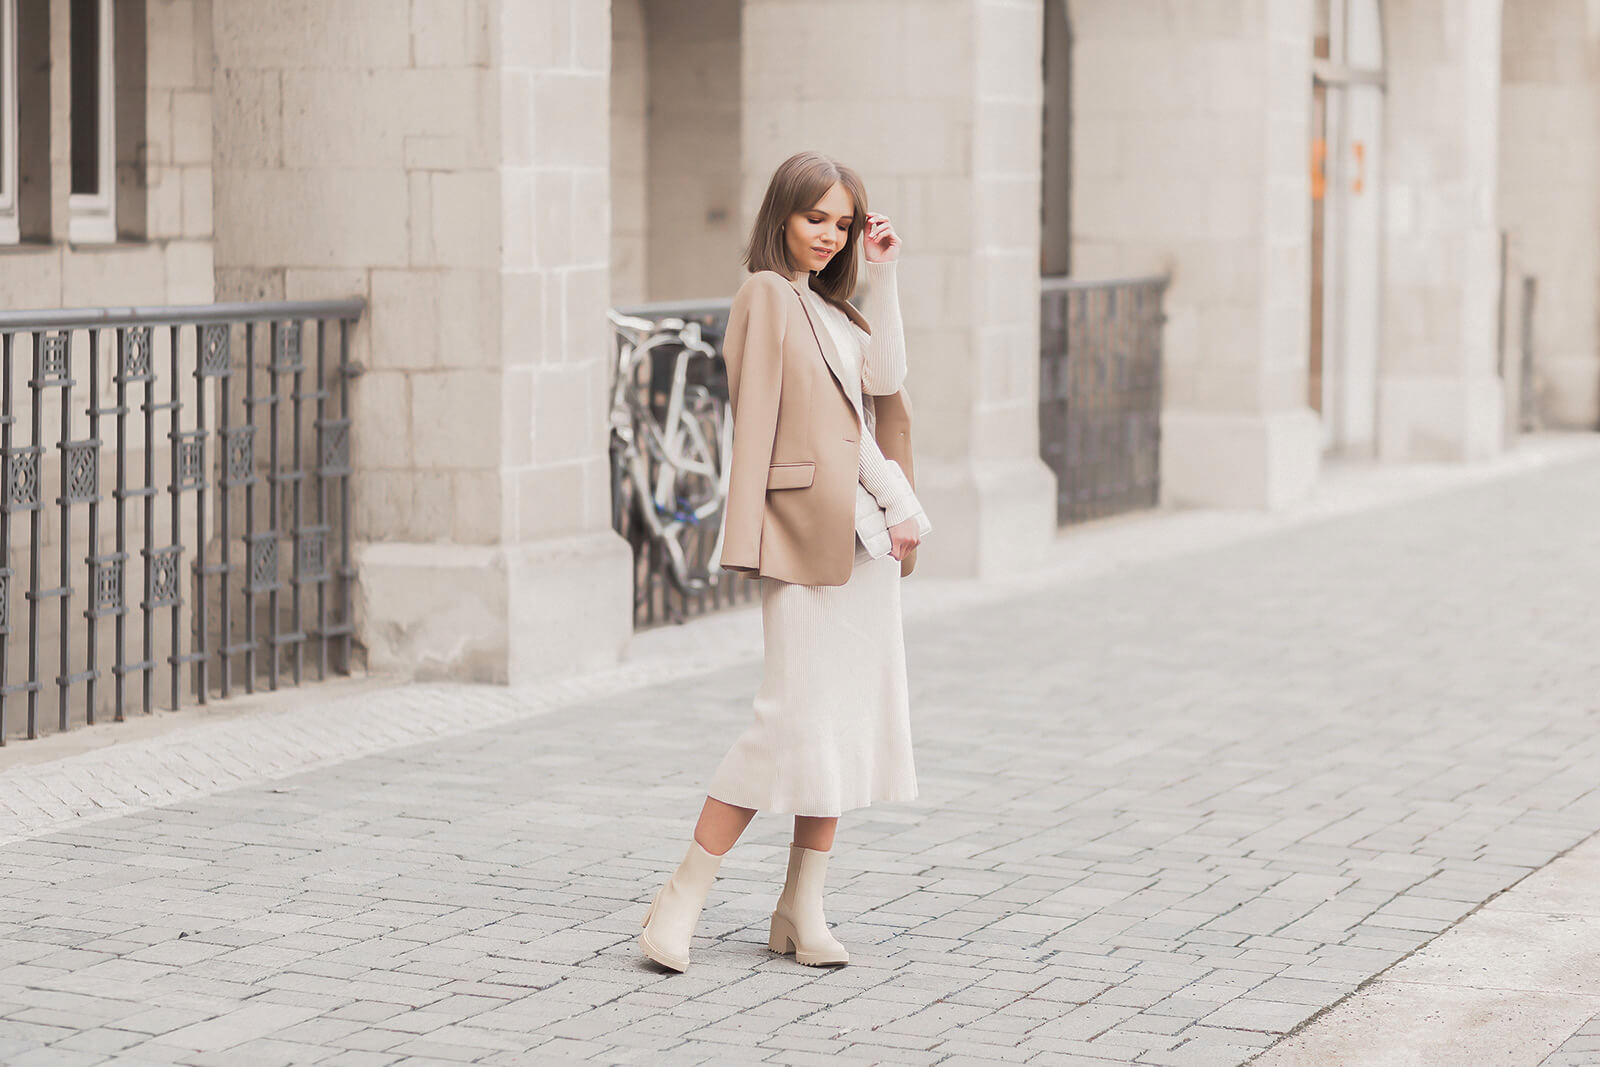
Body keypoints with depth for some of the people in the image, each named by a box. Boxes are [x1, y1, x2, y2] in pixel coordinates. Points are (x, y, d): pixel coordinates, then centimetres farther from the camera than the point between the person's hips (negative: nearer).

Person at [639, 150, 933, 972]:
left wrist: (883, 275, 5)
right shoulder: (766, 296, -5)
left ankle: (802, 910, 11)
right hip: (807, 532, -8)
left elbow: (884, 381, 3)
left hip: (864, 535, 8)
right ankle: (682, 900, -4)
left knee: (851, 723, 6)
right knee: (798, 719, -12)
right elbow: (758, 420, -10)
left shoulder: (833, 307, 19)